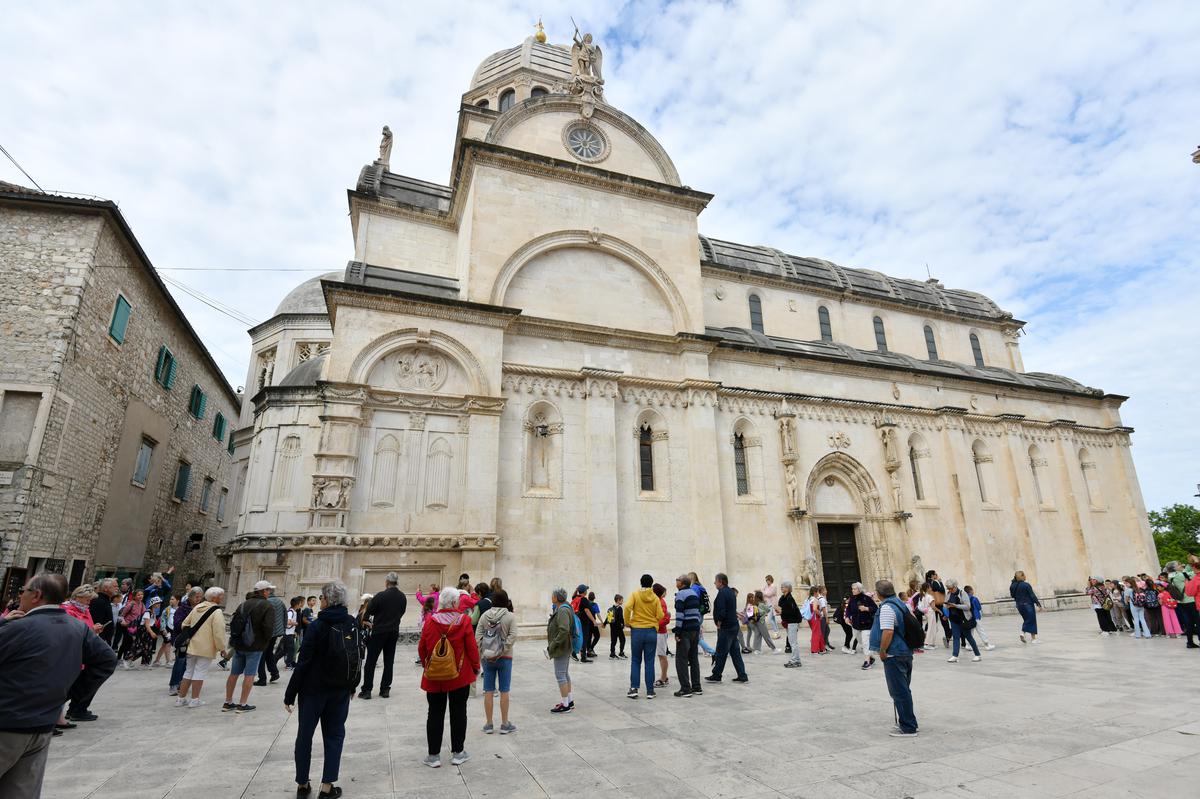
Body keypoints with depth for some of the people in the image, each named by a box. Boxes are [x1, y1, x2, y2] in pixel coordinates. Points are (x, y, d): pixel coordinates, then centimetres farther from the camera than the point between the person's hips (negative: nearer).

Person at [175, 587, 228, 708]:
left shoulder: (197, 607, 6)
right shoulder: (217, 612, -17)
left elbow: (184, 624, 13)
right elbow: (218, 633, -21)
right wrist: (222, 648, -11)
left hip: (192, 646, 7)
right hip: (206, 648, -7)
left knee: (188, 672, 16)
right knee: (200, 672, 1)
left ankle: (181, 698, 23)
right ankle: (195, 700, 6)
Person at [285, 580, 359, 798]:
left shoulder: (319, 625, -15)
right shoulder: (353, 625, -2)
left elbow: (303, 661, -15)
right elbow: (357, 658, 5)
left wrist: (290, 693, -7)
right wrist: (352, 686, 17)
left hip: (313, 689, -3)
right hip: (341, 690, 3)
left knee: (305, 735, 15)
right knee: (334, 736, 12)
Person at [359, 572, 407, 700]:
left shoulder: (380, 596, -17)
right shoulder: (403, 597, -1)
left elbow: (369, 611, -5)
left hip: (379, 632, -4)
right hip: (394, 632, 4)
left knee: (371, 661, 6)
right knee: (389, 662, 10)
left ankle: (366, 690, 7)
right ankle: (385, 689, 12)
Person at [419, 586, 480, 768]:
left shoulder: (430, 621, -8)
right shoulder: (464, 621, -13)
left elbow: (421, 648, 0)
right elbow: (472, 647, -9)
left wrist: (426, 665, 19)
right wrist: (476, 668, 7)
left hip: (434, 677, 1)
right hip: (460, 676, -1)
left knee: (435, 714, 12)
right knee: (458, 713, 12)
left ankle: (434, 755, 18)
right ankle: (457, 753, 21)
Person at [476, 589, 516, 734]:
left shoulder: (484, 615, -1)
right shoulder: (510, 616, -8)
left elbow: (477, 637, -4)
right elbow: (512, 636, -16)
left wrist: (481, 655, 0)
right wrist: (502, 653, -12)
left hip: (487, 658, 2)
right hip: (505, 658, -2)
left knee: (488, 691, 10)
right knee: (504, 691, 8)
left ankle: (488, 724, 19)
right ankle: (504, 724, 16)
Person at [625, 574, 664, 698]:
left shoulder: (635, 594, -2)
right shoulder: (655, 598, 1)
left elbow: (628, 608, -17)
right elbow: (660, 615, -3)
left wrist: (627, 622, -4)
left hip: (637, 631, 0)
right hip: (651, 631, 1)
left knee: (636, 661, 11)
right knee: (649, 662, 7)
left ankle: (634, 688, 5)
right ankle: (650, 691, 10)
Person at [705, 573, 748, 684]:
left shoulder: (722, 593, -17)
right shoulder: (731, 591, 13)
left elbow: (721, 611, -24)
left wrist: (719, 624, -10)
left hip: (725, 628, -9)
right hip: (734, 626, 9)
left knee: (721, 652, 1)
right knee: (735, 651, 12)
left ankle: (716, 676, 11)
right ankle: (742, 676, 13)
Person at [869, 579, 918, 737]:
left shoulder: (886, 607, -19)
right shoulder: (900, 603, 10)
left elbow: (888, 631, -27)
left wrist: (882, 651, -15)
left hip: (894, 655, -10)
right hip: (906, 652, 10)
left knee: (899, 692, -1)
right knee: (904, 690, 19)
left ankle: (908, 727, 5)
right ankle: (908, 720, 29)